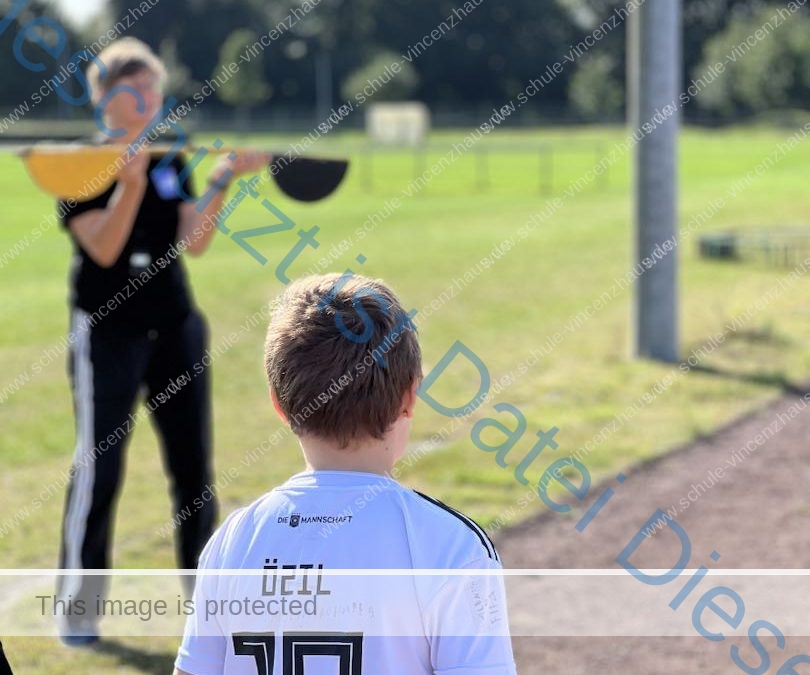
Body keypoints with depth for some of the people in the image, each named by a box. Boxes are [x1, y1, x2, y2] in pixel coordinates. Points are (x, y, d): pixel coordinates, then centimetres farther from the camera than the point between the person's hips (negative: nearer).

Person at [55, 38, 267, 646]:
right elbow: (103, 249, -18)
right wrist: (130, 181, -30)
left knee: (194, 465, 6)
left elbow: (193, 242, -3)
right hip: (107, 333, -5)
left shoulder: (174, 162, 9)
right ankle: (78, 607, 7)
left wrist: (223, 180, -14)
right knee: (99, 468, -3)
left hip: (176, 328, 5)